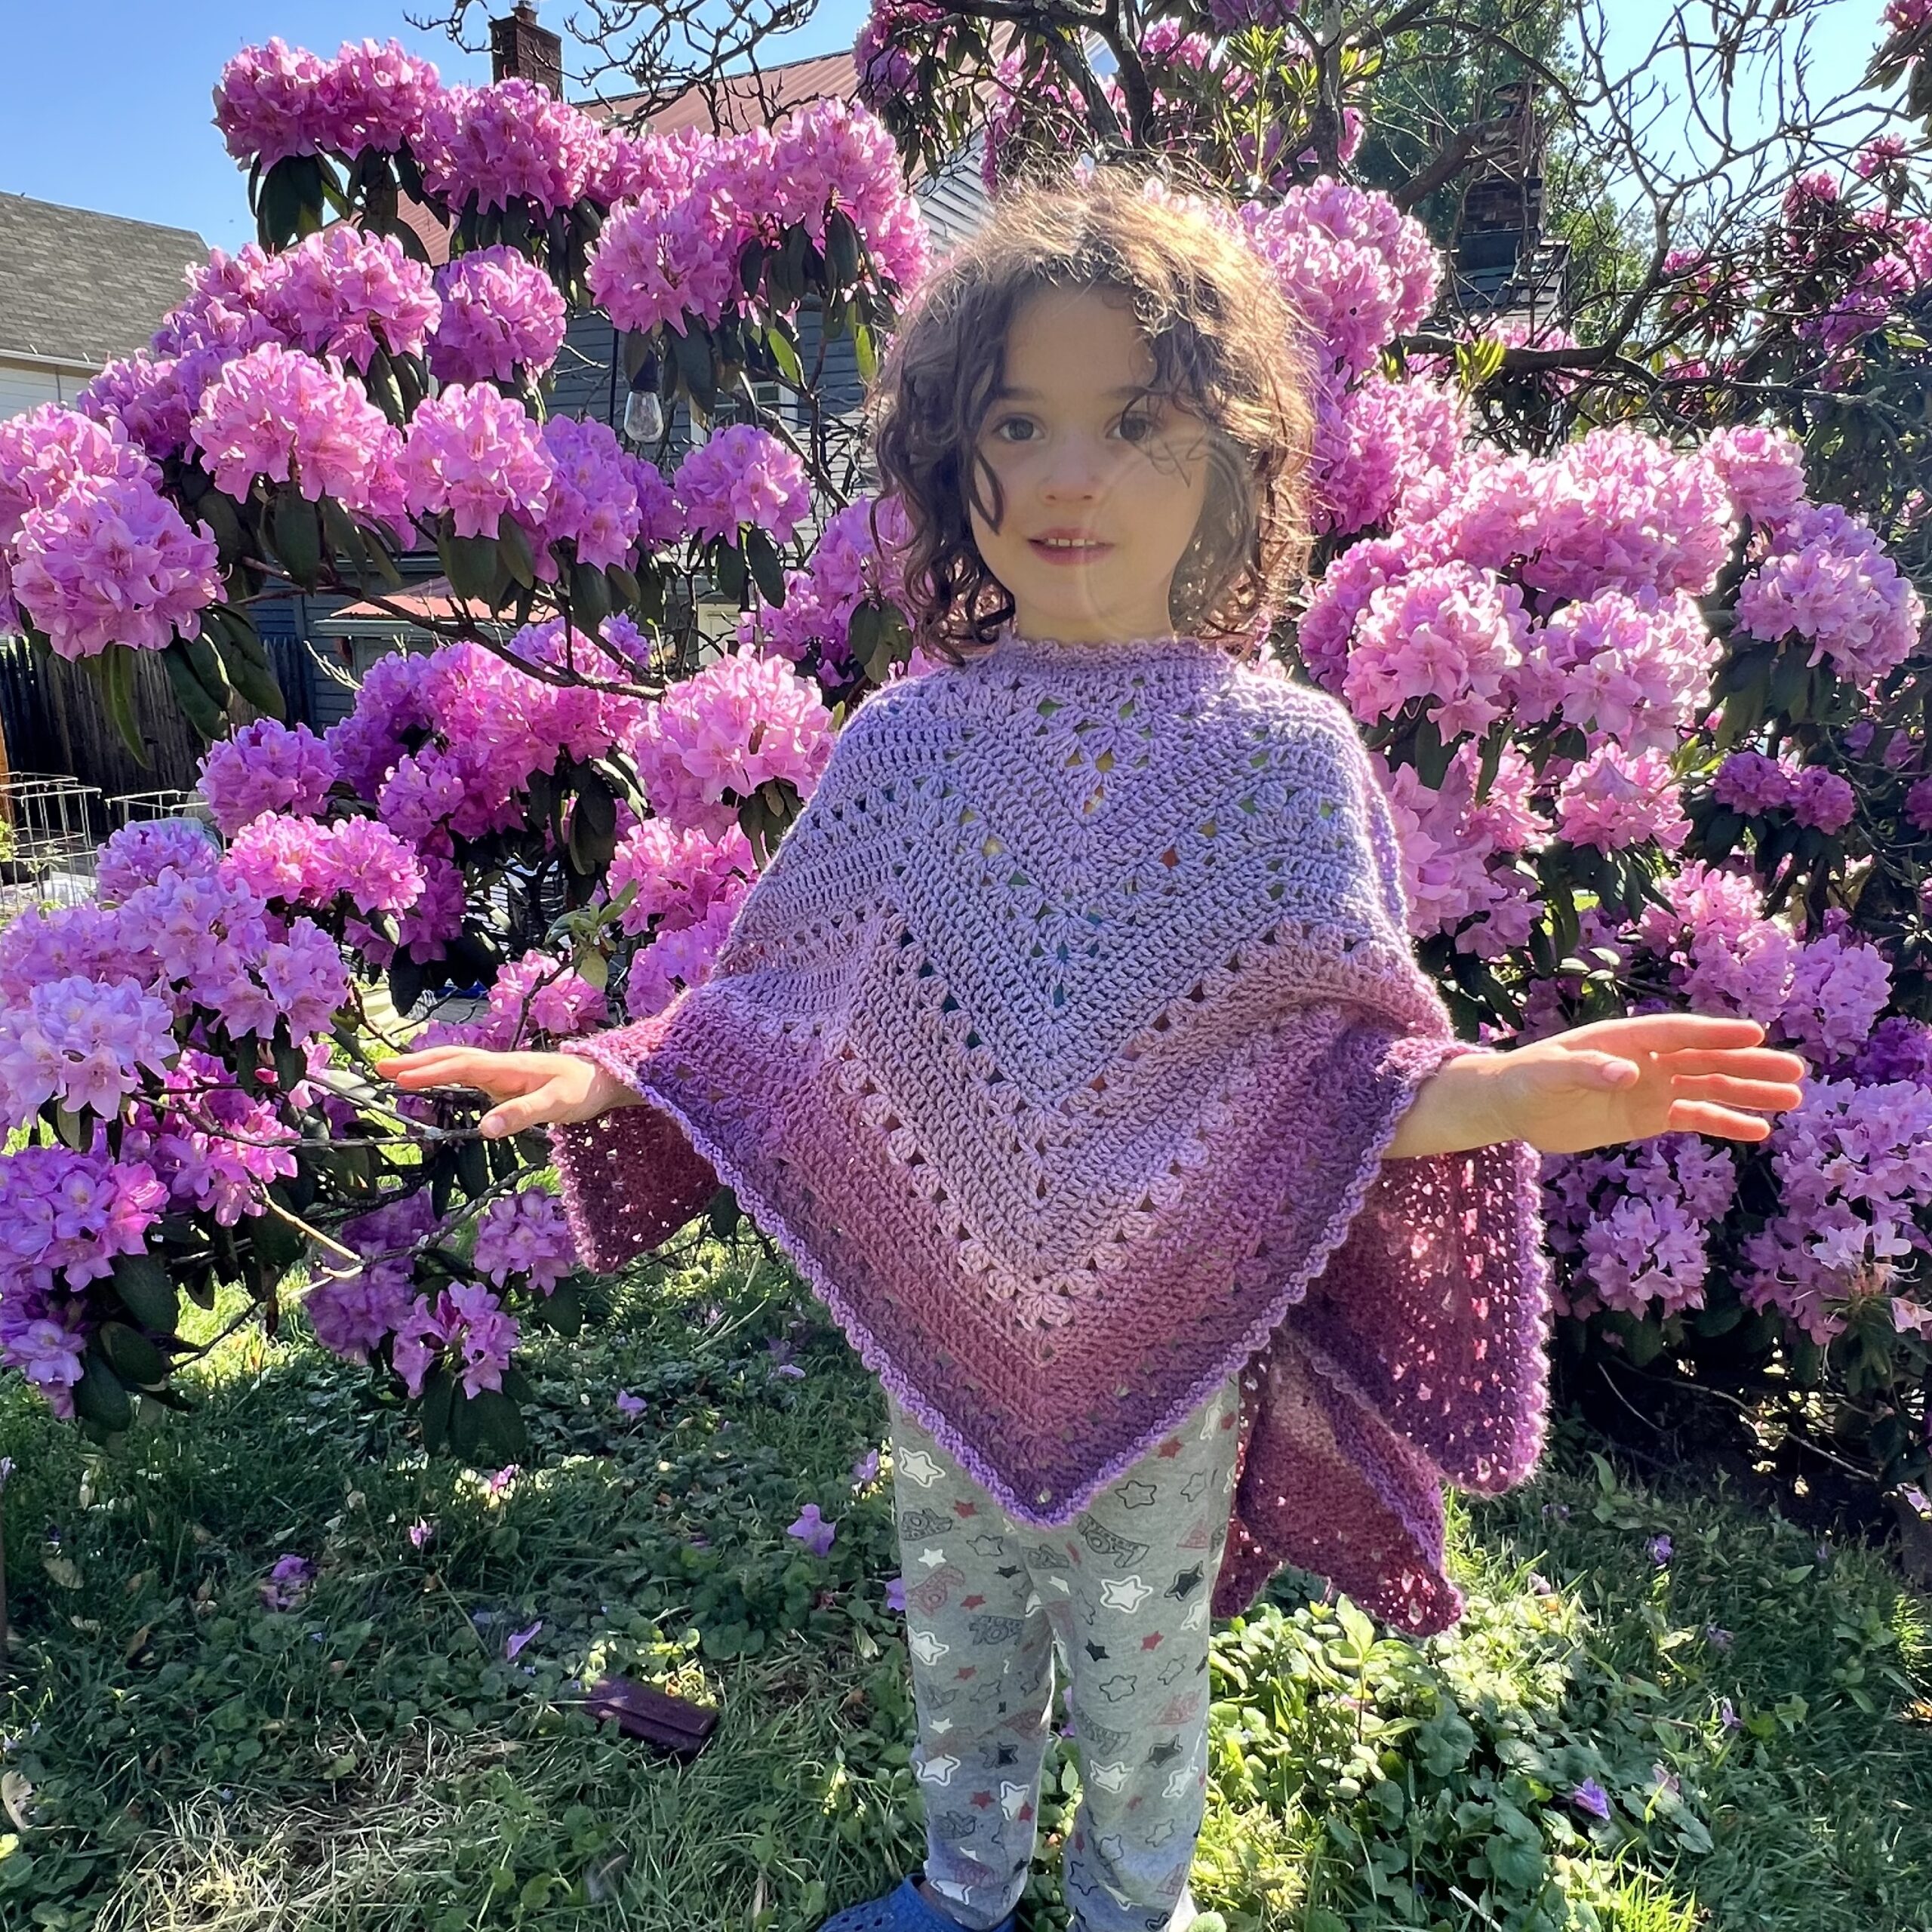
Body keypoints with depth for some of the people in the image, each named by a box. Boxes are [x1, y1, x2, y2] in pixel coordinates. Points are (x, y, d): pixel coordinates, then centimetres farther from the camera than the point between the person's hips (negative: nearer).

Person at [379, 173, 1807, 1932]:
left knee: (1139, 1665, 22)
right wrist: (609, 1075, -12)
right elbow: (785, 1003, 0)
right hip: (941, 1318, 3)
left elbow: (1335, 1060, -11)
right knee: (956, 1637, 26)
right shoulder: (912, 735, -7)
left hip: (1171, 1338, -2)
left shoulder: (1285, 748, -13)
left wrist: (1503, 1094, -30)